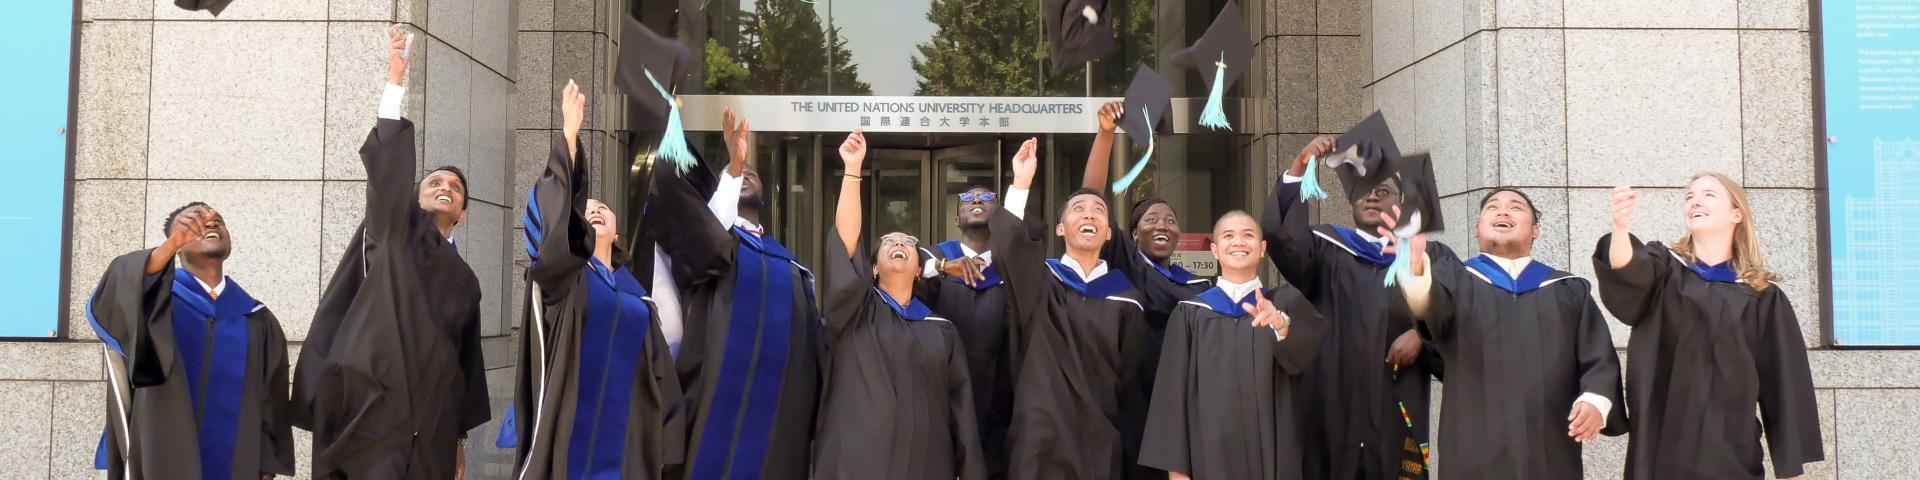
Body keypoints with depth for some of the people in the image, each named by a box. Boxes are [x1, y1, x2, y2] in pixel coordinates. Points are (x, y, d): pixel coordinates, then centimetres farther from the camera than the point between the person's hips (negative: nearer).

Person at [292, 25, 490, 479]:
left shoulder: (464, 279, 19)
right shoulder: (394, 231, 9)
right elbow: (388, 169, -8)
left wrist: (460, 436, 16)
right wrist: (396, 79, -18)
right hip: (372, 411, -4)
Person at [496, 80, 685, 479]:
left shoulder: (636, 294, 16)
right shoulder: (563, 277, 5)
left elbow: (655, 377, 15)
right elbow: (556, 207, -12)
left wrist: (656, 448, 9)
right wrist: (570, 132, -18)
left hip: (623, 429, 4)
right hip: (570, 428, -4)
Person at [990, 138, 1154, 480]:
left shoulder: (1125, 298, 7)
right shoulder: (1038, 281, 3)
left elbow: (1133, 380, 9)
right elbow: (1010, 248, -20)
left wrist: (1131, 448, 8)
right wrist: (1021, 185, -29)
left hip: (1102, 442, 2)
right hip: (1043, 438, -2)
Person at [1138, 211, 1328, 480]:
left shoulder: (1285, 303, 5)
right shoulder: (1191, 314, 3)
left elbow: (1306, 352, -16)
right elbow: (1173, 392, 0)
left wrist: (1282, 324, -37)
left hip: (1273, 455, 1)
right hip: (1211, 457, 0)